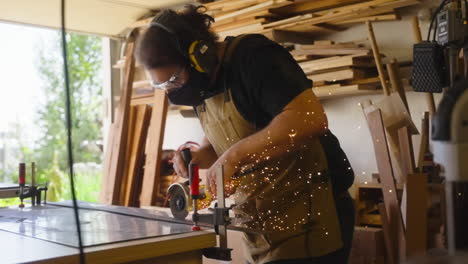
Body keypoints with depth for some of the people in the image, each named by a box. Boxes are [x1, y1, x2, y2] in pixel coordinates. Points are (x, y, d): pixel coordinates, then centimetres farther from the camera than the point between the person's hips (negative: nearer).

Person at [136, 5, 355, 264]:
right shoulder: (203, 84, 7)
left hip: (308, 216, -8)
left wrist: (235, 155, -27)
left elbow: (311, 118, -29)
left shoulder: (252, 56, -17)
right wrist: (198, 156, -2)